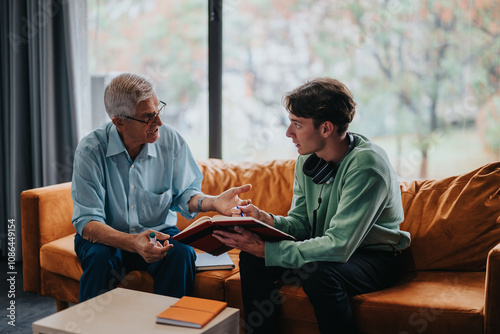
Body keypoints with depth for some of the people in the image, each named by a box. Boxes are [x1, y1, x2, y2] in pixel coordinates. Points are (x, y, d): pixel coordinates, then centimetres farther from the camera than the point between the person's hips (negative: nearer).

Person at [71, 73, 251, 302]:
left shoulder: (171, 141, -9)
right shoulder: (91, 150, -17)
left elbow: (185, 193, 2)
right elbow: (87, 222, -22)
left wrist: (212, 202, -22)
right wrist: (134, 243, -40)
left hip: (159, 233, 2)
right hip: (108, 237, -1)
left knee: (181, 254, -28)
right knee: (99, 257, -33)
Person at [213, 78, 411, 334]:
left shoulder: (367, 164, -27)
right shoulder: (308, 159, -1)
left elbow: (338, 247, -32)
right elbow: (301, 223, 4)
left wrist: (266, 250, -33)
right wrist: (267, 220, -18)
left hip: (374, 257, -7)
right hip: (325, 252, 7)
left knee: (316, 272, -35)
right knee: (252, 257, -11)